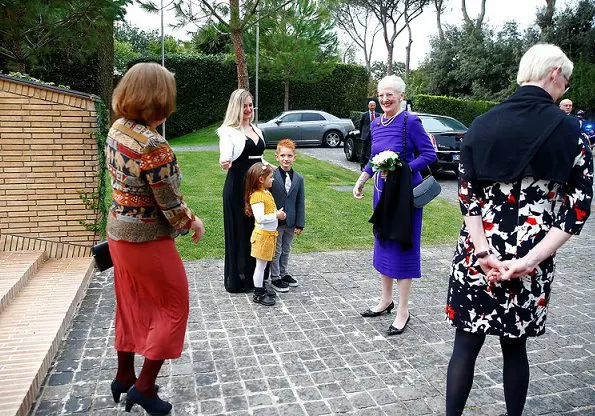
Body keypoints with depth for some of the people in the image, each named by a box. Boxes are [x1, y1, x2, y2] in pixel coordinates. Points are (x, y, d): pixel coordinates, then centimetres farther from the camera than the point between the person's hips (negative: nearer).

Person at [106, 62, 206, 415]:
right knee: (173, 307, 11)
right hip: (147, 238, -8)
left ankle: (124, 376, 38)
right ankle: (144, 387, 19)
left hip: (119, 229, 8)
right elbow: (171, 205, -21)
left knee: (132, 305, 22)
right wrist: (193, 223, -2)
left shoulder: (117, 130, -1)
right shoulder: (154, 145, -27)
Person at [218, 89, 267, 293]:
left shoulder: (256, 129, 13)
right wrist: (224, 162, -47)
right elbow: (226, 154, -27)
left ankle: (256, 274, 24)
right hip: (238, 186, -7)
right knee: (239, 230, 1)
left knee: (257, 228, 11)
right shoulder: (228, 131, -9)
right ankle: (238, 278, 13)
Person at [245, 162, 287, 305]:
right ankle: (258, 295, 13)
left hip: (270, 233, 9)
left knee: (263, 264, 18)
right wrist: (276, 216, -20)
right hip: (262, 234, -9)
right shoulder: (256, 196, -21)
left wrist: (279, 213, -1)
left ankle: (261, 289, 30)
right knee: (260, 265, 2)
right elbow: (260, 218, -27)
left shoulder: (267, 192, 8)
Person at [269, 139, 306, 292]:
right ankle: (275, 278, 21)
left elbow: (300, 203, 2)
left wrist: (299, 224, 0)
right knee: (275, 251, 7)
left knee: (286, 250, 19)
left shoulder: (299, 179, 0)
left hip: (291, 222, 4)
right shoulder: (272, 177, -12)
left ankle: (283, 273, 36)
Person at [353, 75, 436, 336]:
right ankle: (385, 300, 32)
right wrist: (361, 180, 8)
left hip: (405, 192, -7)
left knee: (403, 247, 0)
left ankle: (403, 312, 13)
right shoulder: (376, 124, 7)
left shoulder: (410, 122, -13)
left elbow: (429, 154, -14)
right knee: (383, 244, 15)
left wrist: (401, 170, -23)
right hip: (382, 191, 7)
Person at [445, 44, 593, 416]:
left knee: (467, 343, 9)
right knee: (515, 346, 17)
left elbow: (467, 193, -6)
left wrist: (483, 251, -9)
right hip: (531, 257, 0)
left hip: (479, 254, 0)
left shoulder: (483, 124, 0)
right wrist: (530, 259, -13)